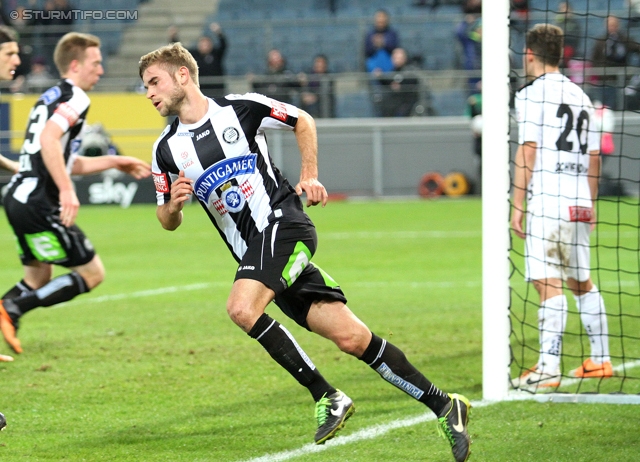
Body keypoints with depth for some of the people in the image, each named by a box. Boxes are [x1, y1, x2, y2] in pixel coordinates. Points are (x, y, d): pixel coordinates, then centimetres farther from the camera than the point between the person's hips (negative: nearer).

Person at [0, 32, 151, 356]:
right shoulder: (75, 98, -9)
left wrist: (117, 162, 27)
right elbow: (49, 140, -26)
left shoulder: (50, 98, 21)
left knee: (38, 280, 21)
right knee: (92, 273, -1)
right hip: (39, 204, -10)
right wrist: (67, 190, -29)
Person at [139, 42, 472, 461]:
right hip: (255, 253, 4)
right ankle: (443, 406, 0)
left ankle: (327, 396, -17)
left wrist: (310, 175, 5)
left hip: (283, 223, -4)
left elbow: (303, 121, 14)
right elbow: (169, 222, 17)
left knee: (241, 308, -28)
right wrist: (172, 205, -5)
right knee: (350, 336, -6)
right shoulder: (166, 151, 10)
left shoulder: (241, 108, -1)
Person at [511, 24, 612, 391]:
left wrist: (518, 204, -8)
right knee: (582, 281, 19)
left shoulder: (532, 94, -4)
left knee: (549, 283, -13)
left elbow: (528, 151, -10)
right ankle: (601, 360, 23)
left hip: (547, 199, -7)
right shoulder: (580, 96, 17)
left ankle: (549, 368, -19)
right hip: (578, 202, 7)